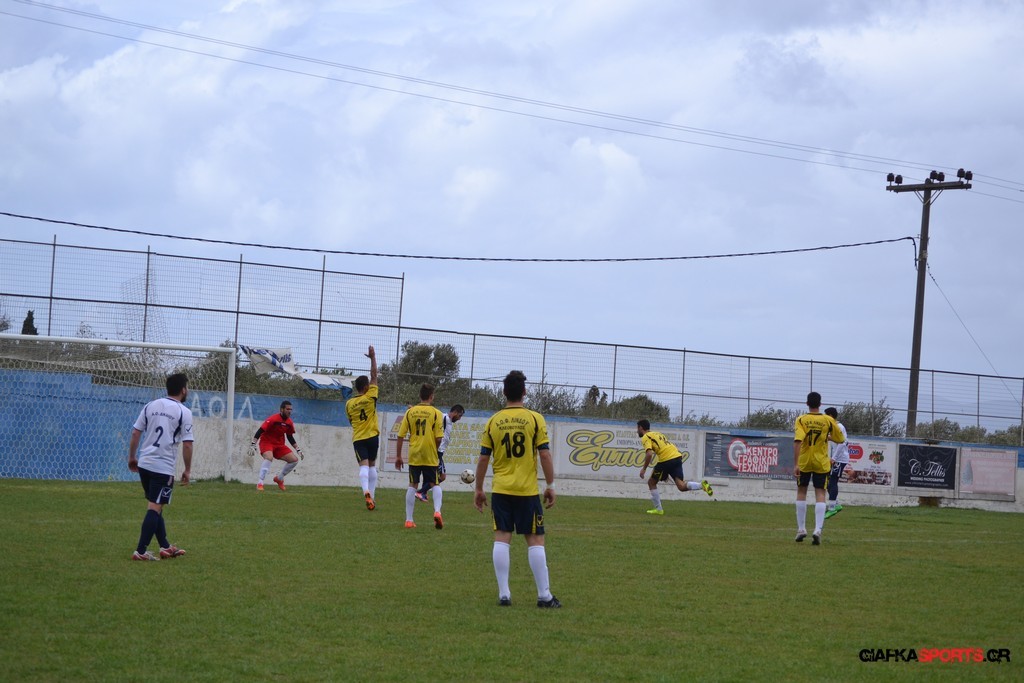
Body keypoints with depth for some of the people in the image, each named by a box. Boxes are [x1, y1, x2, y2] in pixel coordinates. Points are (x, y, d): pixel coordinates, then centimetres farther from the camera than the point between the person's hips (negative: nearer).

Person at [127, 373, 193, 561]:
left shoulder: (151, 406, 9)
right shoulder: (184, 412, -6)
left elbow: (135, 433, 9)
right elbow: (187, 444, -9)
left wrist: (132, 457, 21)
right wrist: (187, 470, 0)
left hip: (144, 464, 6)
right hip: (164, 467, -6)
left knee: (155, 506, 17)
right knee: (154, 508, -4)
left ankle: (165, 547, 27)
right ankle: (141, 551, -9)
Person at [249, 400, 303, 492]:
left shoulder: (289, 423, 1)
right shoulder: (273, 419, -20)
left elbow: (290, 437, 16)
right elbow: (260, 431, -22)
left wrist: (297, 449, 13)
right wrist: (253, 444, -29)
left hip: (279, 444, 7)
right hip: (266, 442, -7)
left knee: (294, 460, -2)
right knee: (269, 458, -36)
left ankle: (280, 479, 17)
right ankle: (260, 483, -34)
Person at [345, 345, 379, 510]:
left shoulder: (349, 404, 2)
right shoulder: (370, 398, -6)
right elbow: (374, 375, -4)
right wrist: (372, 358, -1)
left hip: (358, 438, 1)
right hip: (372, 436, -1)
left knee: (364, 466, -10)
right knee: (372, 466, 14)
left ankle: (366, 492, -35)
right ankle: (371, 495, 12)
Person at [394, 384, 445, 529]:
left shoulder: (410, 412, 2)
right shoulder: (436, 413, -5)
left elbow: (400, 436, 2)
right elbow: (438, 439, -10)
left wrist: (398, 456, 9)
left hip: (414, 456, 2)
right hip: (430, 457, -2)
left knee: (412, 486, 10)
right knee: (435, 485, 10)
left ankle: (409, 520, 9)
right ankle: (437, 511, -14)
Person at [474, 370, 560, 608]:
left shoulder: (493, 422, 2)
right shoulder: (535, 419, -4)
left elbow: (483, 458, 4)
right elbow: (545, 454, -7)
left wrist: (478, 489, 13)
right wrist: (551, 486, 2)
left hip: (501, 490, 2)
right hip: (527, 490, -2)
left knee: (502, 538, 3)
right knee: (535, 540, 3)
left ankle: (504, 594, 0)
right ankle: (544, 595, 4)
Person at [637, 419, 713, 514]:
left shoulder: (645, 438, 2)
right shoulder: (657, 434, 29)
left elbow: (649, 454, -15)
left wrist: (644, 469, -4)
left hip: (666, 459, -7)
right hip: (677, 456, 7)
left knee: (651, 482, 12)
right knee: (681, 486, -2)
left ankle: (658, 509, 12)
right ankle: (702, 485, -24)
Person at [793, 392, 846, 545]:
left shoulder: (801, 420, -6)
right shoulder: (828, 420, -2)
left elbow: (797, 441, -18)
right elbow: (840, 440, 7)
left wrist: (796, 464, -19)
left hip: (804, 463, 0)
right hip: (821, 463, 0)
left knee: (801, 493, 15)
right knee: (820, 496, 0)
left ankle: (801, 529, 14)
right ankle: (818, 530, -16)